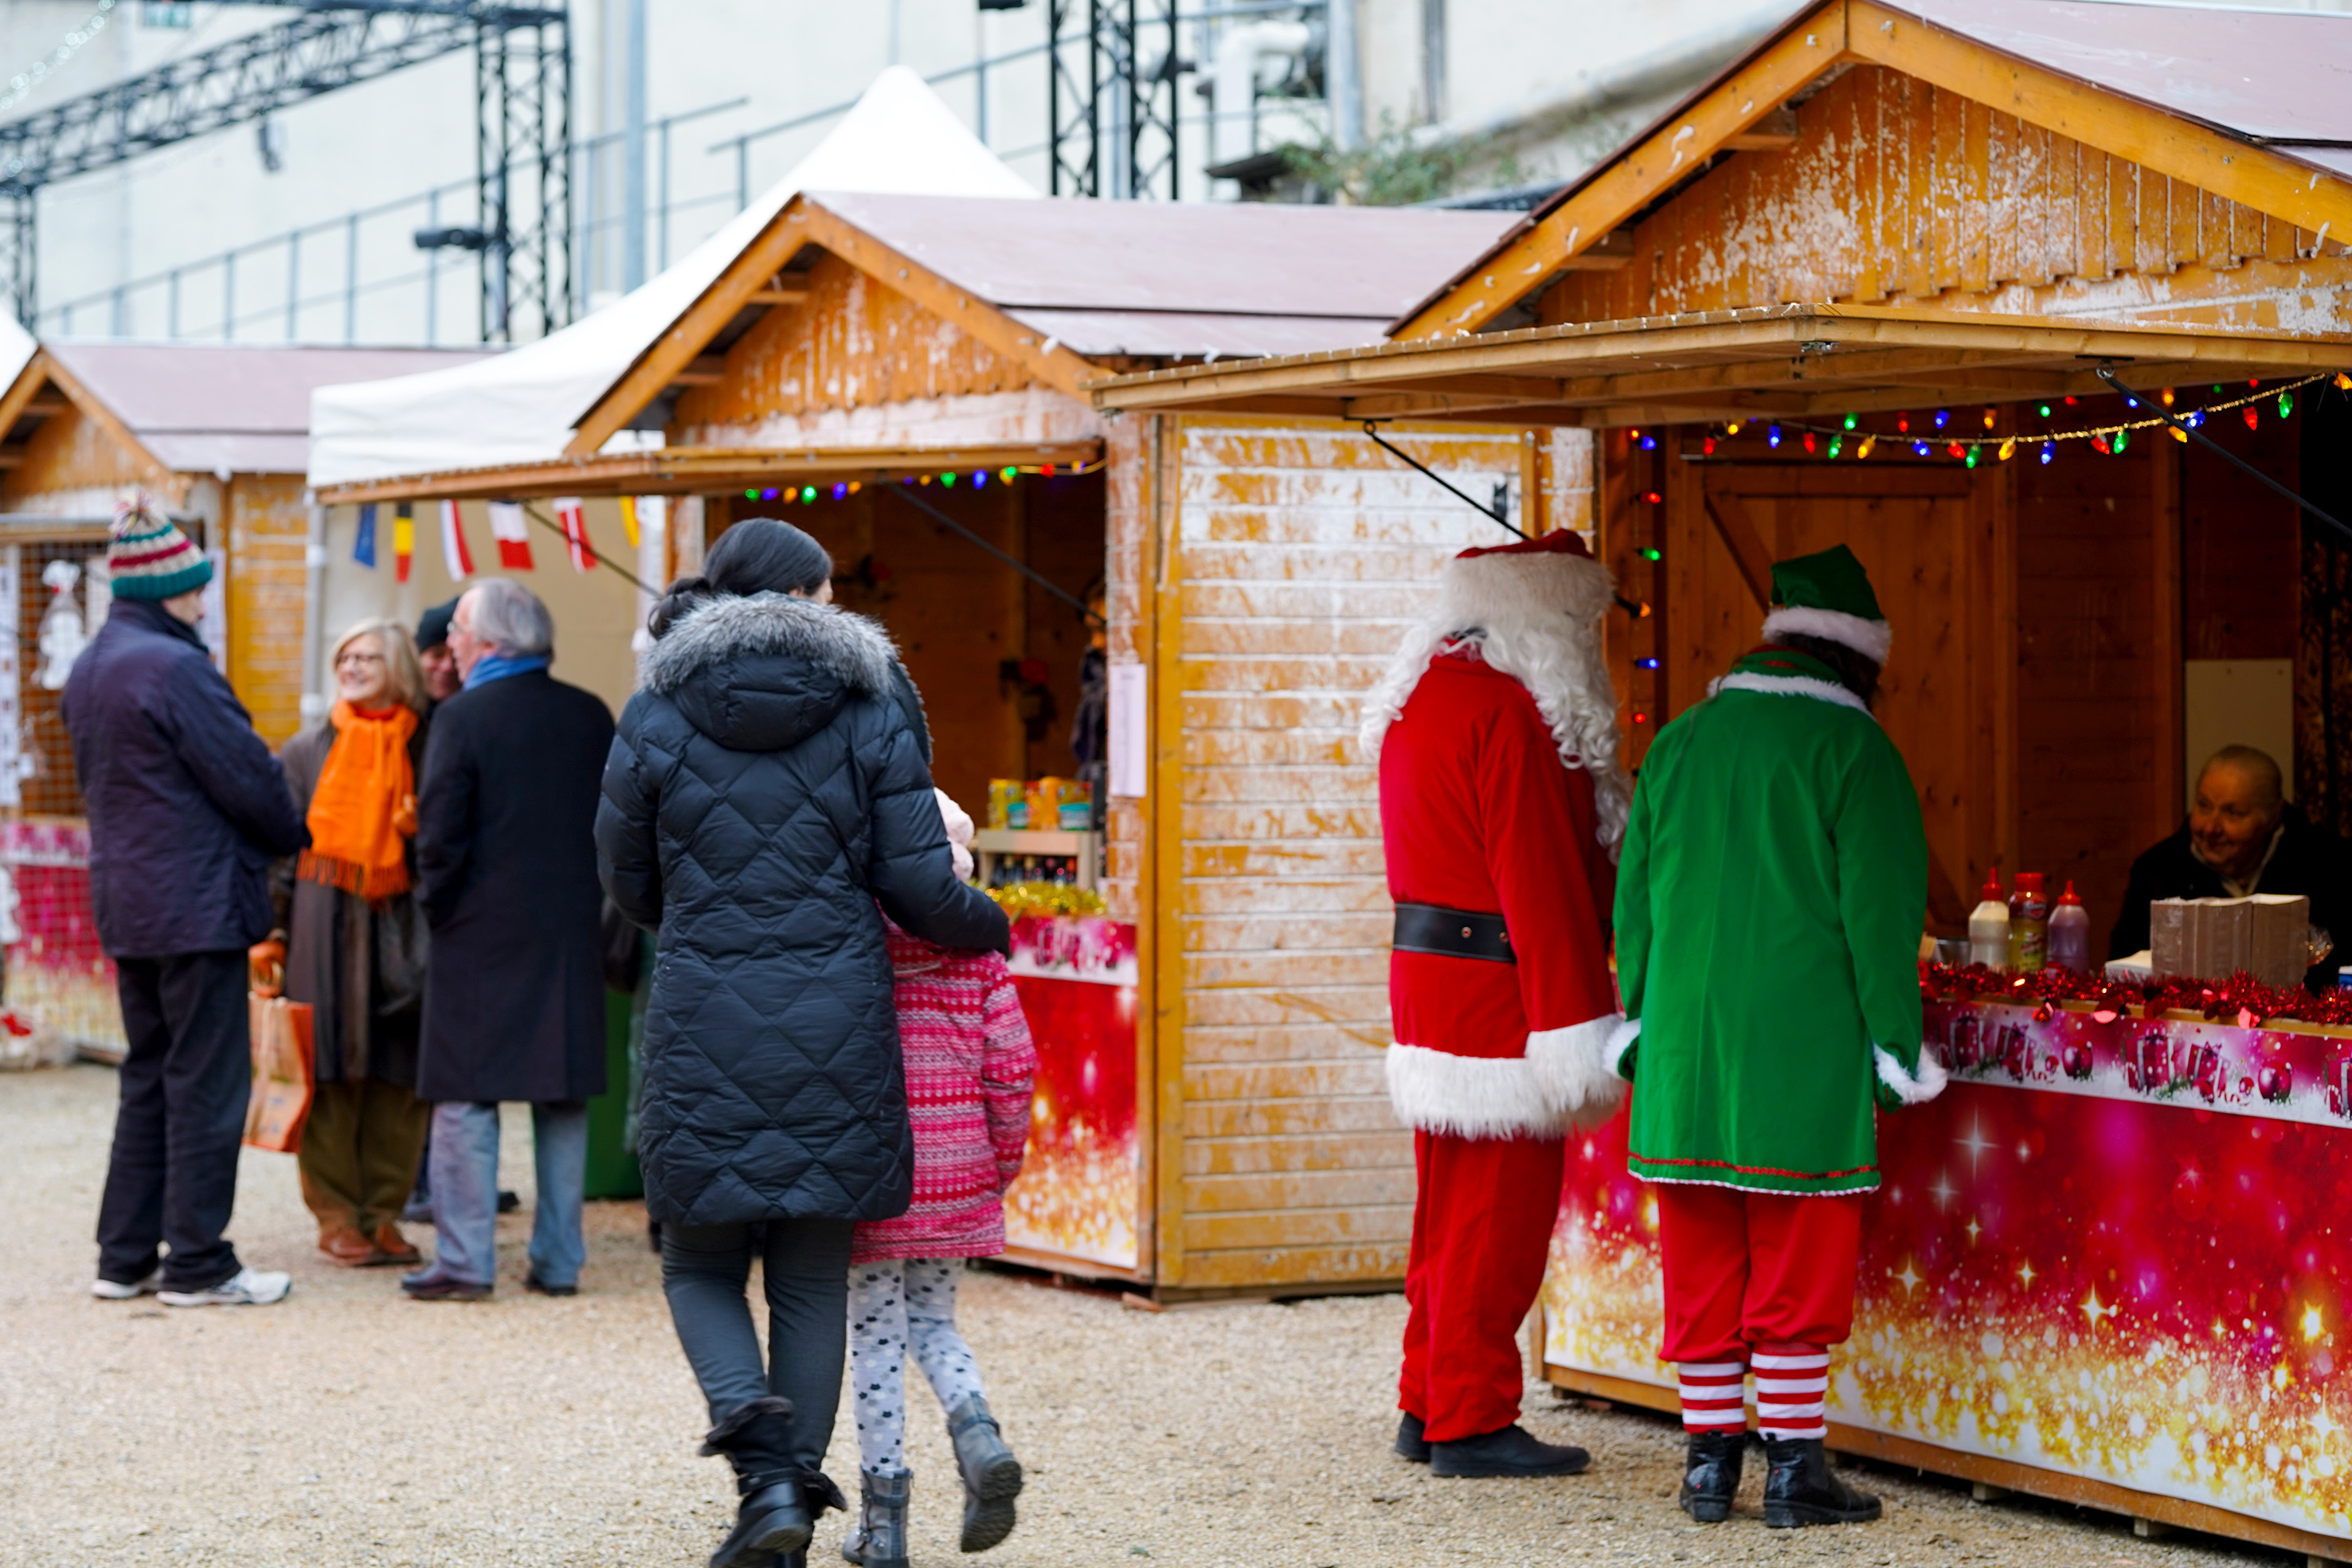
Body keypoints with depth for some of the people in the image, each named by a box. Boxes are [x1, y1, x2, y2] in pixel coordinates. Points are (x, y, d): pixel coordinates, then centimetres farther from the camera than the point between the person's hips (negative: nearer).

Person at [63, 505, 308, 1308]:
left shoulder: (86, 671, 11)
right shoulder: (175, 668, -18)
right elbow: (248, 777, -14)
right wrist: (295, 838, 6)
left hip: (126, 902, 9)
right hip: (196, 903, -9)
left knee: (148, 1078, 15)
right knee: (206, 1082, -2)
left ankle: (125, 1256, 16)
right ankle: (198, 1263, 1)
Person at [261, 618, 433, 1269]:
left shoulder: (423, 751, 7)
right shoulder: (309, 750, 6)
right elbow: (282, 844, 5)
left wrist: (422, 832, -11)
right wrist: (272, 930, -1)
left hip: (399, 929, 1)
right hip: (326, 927, -1)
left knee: (398, 1075, 0)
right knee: (331, 1069, -2)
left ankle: (382, 1210, 10)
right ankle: (337, 1216, 4)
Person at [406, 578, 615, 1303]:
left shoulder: (462, 717, -11)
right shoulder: (592, 716, 5)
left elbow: (441, 834, -13)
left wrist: (436, 908, 2)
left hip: (481, 936, -5)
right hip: (571, 935, 5)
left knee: (465, 1099, 1)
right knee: (564, 1099, 9)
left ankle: (464, 1260, -2)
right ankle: (559, 1260, 11)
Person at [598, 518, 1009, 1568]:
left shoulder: (658, 715, 0)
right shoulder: (871, 709, 0)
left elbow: (629, 881, 10)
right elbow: (919, 887, -1)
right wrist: (990, 929, 20)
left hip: (706, 1028, -1)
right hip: (836, 1031, 1)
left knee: (701, 1267, 11)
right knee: (812, 1282, 11)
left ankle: (763, 1462, -11)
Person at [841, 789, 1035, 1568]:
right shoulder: (978, 958, -1)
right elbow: (1011, 1066, -1)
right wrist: (1002, 1163, 12)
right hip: (957, 1179, 3)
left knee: (876, 1336, 5)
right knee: (933, 1321, 19)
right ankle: (979, 1437, -8)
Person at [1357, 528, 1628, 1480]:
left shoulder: (1421, 698, 15)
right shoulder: (1508, 712, -17)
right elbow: (1538, 881, -20)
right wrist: (1578, 1027, -20)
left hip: (1428, 976, 10)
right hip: (1498, 996, -10)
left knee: (1453, 1211, 16)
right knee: (1499, 1215, -4)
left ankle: (1428, 1406, 22)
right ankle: (1472, 1424, -1)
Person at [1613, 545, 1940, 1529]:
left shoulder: (1679, 743, 10)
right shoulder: (1852, 748, -6)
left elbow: (1633, 897, 14)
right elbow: (1880, 908, -8)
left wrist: (1639, 1020, 21)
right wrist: (1896, 1045, -3)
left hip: (1683, 1048, 5)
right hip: (1805, 1057, -5)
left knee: (1701, 1264, 10)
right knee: (1799, 1264, 1)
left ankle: (1709, 1458, 14)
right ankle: (1794, 1467, 2)